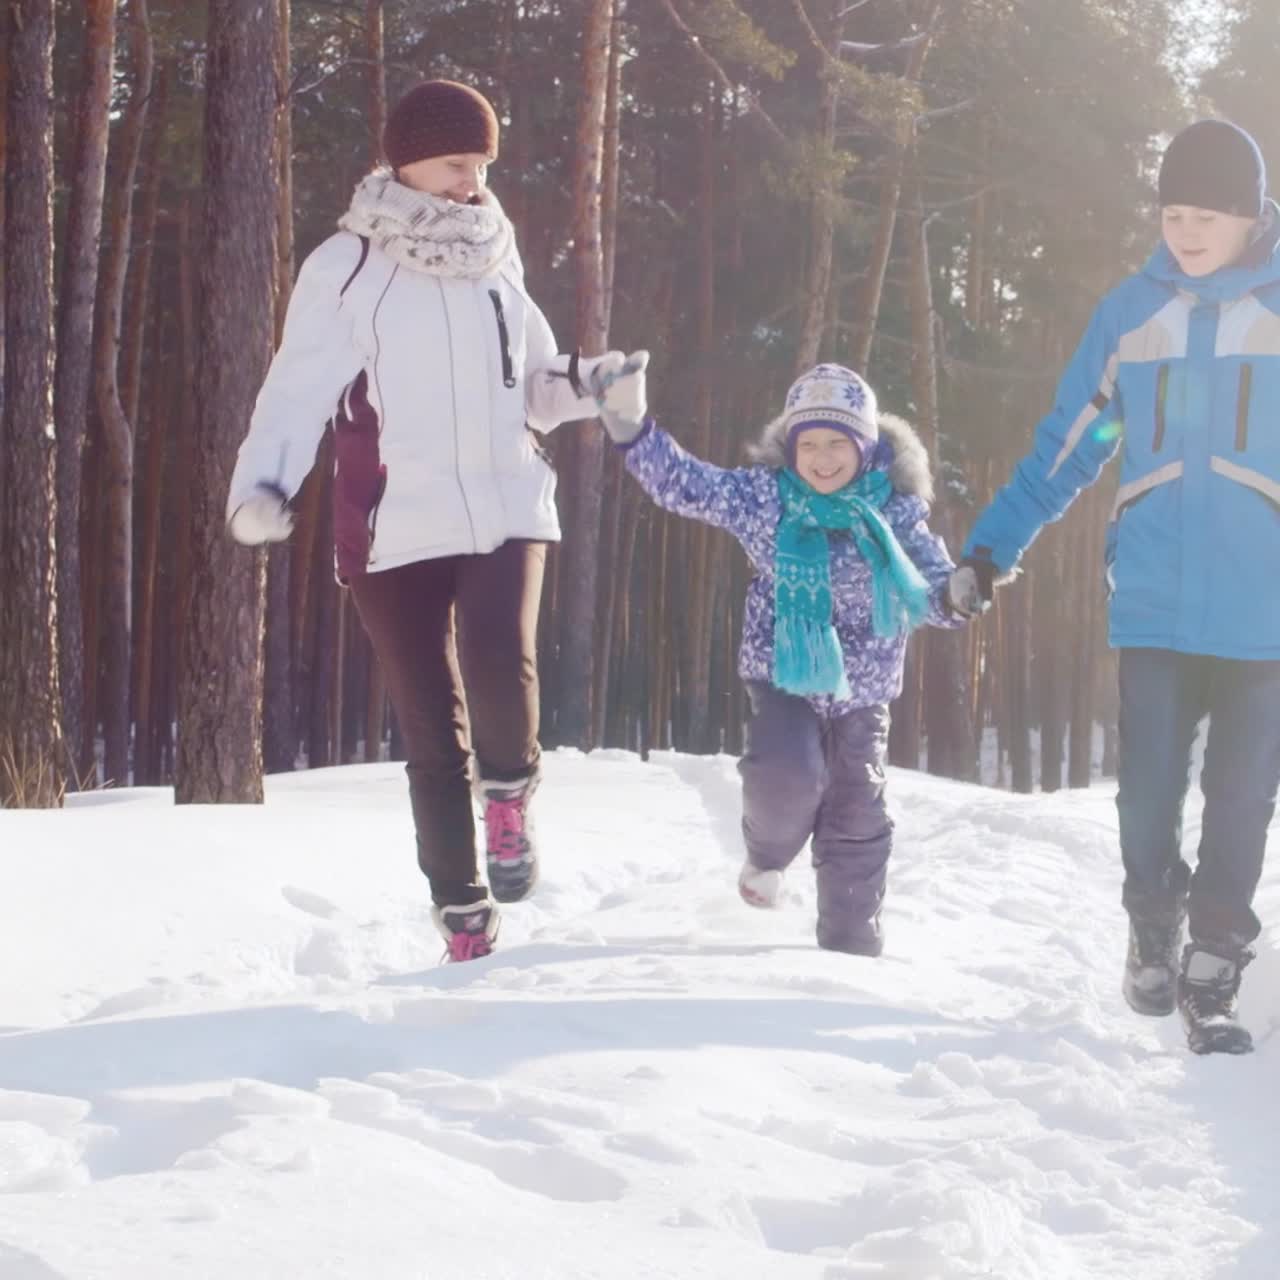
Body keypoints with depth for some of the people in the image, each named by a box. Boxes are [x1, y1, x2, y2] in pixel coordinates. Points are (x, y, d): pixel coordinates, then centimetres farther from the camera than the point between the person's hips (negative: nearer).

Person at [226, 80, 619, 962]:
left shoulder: (495, 262, 10)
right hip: (398, 526, -2)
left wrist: (580, 385, -4)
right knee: (434, 730, 3)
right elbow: (301, 389, -10)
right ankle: (465, 919, 16)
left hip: (506, 507, 2)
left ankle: (510, 794, 6)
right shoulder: (347, 268, -3)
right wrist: (262, 480, -26)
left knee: (501, 671, -25)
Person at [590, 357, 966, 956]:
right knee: (787, 776, -25)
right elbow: (685, 483, -13)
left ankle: (851, 946, 22)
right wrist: (631, 426, -27)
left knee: (857, 817, 7)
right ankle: (768, 853, 10)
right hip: (783, 672, -1)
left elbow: (931, 586, -6)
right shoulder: (764, 496, -9)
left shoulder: (894, 511, -9)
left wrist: (955, 593, -31)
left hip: (862, 687, 2)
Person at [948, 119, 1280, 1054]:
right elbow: (1066, 446, 11)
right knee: (1150, 791, 2)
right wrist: (992, 547, 5)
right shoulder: (1133, 310, 5)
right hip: (1157, 602, 1)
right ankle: (1153, 937, 26)